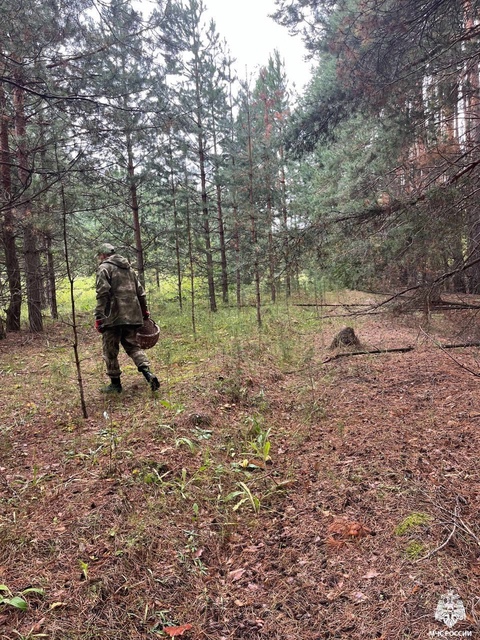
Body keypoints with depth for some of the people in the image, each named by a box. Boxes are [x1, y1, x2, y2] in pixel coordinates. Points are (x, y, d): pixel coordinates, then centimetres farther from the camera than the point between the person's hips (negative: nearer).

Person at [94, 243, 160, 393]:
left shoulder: (104, 268, -3)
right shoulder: (128, 268, 18)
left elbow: (102, 294, -14)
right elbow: (140, 292, 18)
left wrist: (98, 317, -15)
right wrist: (144, 311, 25)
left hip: (113, 317, -6)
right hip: (132, 316, 7)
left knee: (110, 351, 6)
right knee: (132, 346, 16)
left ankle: (115, 384, 14)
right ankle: (148, 373, -3)